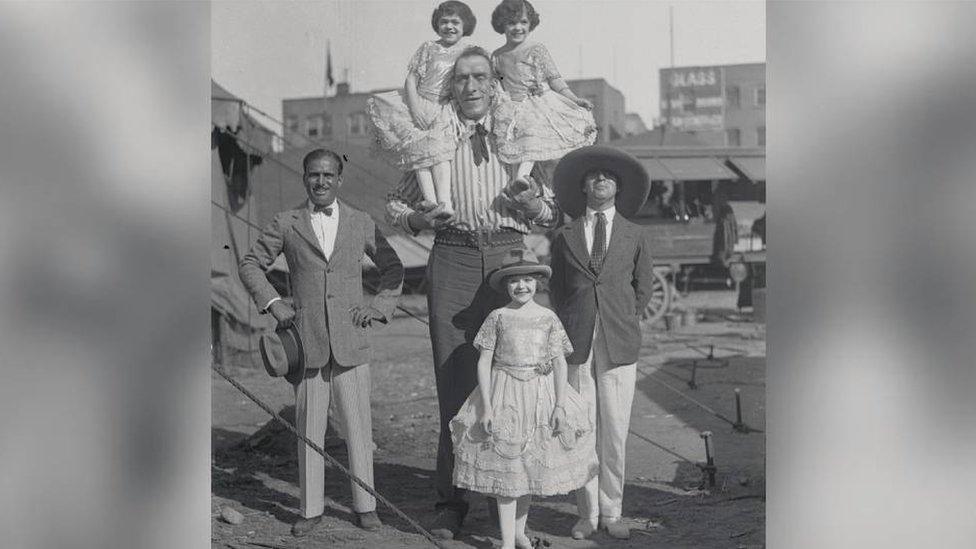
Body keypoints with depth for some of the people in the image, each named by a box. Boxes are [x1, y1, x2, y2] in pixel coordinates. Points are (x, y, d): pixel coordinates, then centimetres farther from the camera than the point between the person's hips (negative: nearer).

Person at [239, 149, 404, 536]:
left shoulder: (361, 224, 8)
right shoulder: (286, 224, 5)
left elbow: (393, 267, 17)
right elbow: (251, 264, 14)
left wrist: (378, 306, 5)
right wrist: (272, 303, 2)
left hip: (351, 341, 0)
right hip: (307, 340, 0)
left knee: (358, 426, 4)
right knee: (309, 428, 5)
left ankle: (365, 506, 16)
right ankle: (311, 508, 17)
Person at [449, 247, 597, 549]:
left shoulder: (548, 318, 1)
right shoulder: (497, 318, -3)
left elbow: (559, 362, 1)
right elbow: (484, 362, -3)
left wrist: (560, 404, -6)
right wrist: (486, 406, -10)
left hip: (541, 396, 2)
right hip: (504, 397, -2)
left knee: (533, 467, 13)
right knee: (505, 470, 0)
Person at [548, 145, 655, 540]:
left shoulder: (636, 237, 9)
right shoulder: (564, 237, 10)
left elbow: (642, 289, 15)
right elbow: (556, 289, 14)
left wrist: (623, 326, 9)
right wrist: (570, 333, 6)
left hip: (619, 346, 0)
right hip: (577, 346, 0)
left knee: (615, 433, 2)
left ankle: (611, 514, 15)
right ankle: (588, 515, 13)